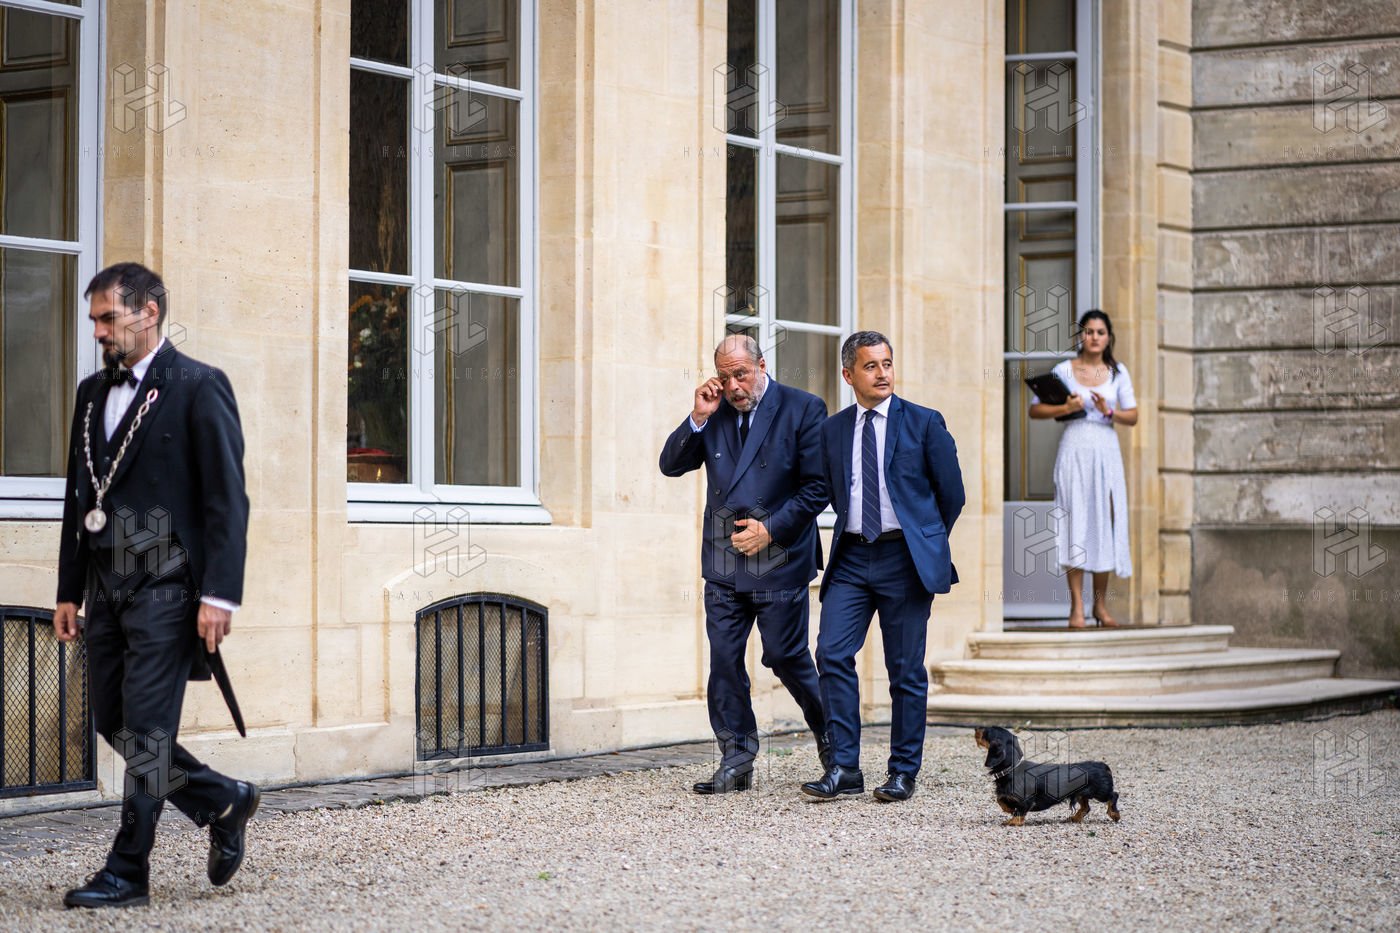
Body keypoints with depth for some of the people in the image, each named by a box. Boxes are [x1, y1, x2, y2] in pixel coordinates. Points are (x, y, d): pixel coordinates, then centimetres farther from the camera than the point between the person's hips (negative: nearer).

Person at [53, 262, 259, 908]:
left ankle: (127, 872, 2)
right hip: (106, 588, 7)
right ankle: (224, 801, 25)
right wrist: (69, 590, 14)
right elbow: (79, 497, 19)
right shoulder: (93, 393, 15)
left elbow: (228, 500, -10)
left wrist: (220, 595, -16)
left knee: (145, 729, -6)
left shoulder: (198, 388, -6)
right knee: (111, 721, 9)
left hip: (166, 588, -7)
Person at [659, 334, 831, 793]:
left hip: (779, 561, -5)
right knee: (724, 660, 2)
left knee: (785, 656, -1)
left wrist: (770, 528, -12)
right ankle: (736, 761, 8)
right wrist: (698, 419, -6)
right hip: (723, 563, 5)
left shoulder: (803, 409, -5)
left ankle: (830, 732, 25)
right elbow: (671, 465, 7)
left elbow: (817, 486, -7)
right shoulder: (714, 413, 9)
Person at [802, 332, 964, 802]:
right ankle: (844, 767, -3)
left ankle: (903, 771, 11)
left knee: (906, 668, 1)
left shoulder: (924, 423, 0)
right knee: (832, 653, -9)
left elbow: (952, 493, 6)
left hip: (905, 558, -3)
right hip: (851, 558, 3)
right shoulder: (832, 429, 10)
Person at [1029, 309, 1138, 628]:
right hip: (1074, 449, -2)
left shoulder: (1118, 372, 9)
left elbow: (1133, 417, 8)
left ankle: (1101, 604, 10)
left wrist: (1109, 412, -10)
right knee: (1075, 523, -7)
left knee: (1106, 523, 1)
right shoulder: (1064, 370, 3)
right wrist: (1064, 408, -13)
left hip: (1107, 451, 2)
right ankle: (1076, 606, -6)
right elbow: (1035, 408, 3)